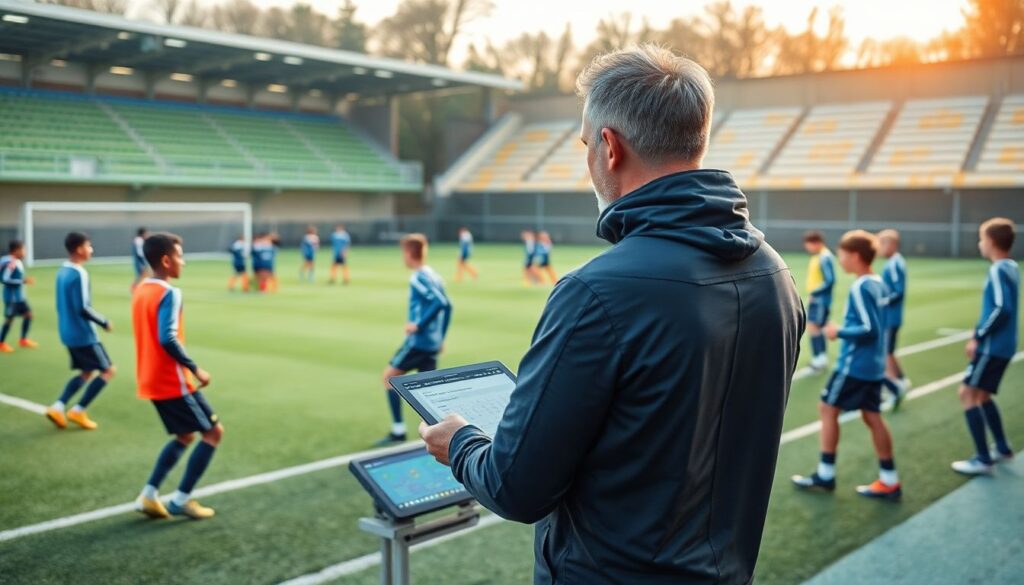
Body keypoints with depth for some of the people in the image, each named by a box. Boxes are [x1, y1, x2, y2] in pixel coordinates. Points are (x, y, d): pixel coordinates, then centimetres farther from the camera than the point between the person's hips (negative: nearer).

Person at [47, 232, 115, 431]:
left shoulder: (62, 271, 9)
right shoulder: (79, 274, -19)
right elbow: (83, 308, -23)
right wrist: (105, 322, -11)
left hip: (68, 333, 9)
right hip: (84, 335, -9)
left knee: (87, 372, 19)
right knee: (108, 370, 2)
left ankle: (57, 407, 9)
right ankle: (78, 411, 2)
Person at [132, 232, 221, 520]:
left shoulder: (141, 290, 11)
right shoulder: (169, 293, -18)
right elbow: (167, 339, -28)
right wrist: (195, 369, -19)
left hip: (152, 381, 9)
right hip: (173, 382, -9)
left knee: (185, 435, 21)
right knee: (214, 432, 3)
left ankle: (148, 495, 15)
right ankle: (181, 499, 5)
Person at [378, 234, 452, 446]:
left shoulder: (418, 278, -13)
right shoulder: (433, 276, 13)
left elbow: (440, 302, -25)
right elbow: (446, 306, 17)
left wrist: (418, 325, -21)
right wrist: (440, 337, 20)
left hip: (419, 341, -8)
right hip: (433, 343, 8)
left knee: (389, 376, 7)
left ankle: (398, 431, 9)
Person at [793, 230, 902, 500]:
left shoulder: (860, 288, -19)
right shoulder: (878, 284, 9)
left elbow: (870, 329, -23)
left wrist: (839, 332, -12)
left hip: (855, 364, -9)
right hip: (873, 364, 9)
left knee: (828, 408, 4)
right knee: (872, 417, 11)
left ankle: (826, 474, 12)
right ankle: (889, 481, 14)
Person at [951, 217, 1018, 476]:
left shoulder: (998, 270, -17)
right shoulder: (1011, 267, 11)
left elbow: (1002, 309, -24)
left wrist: (978, 337, -17)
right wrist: (981, 333, 13)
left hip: (992, 346, -9)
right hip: (1002, 345, 9)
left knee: (968, 393, -5)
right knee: (982, 395, 20)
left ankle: (982, 459, -3)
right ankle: (1002, 448, 30)